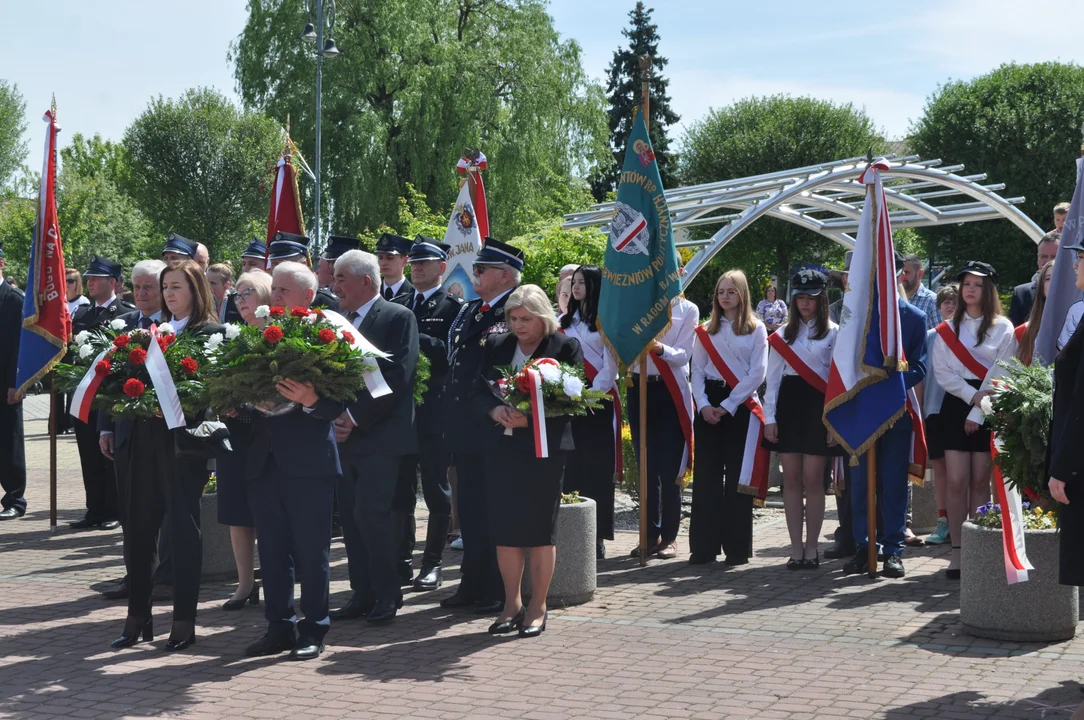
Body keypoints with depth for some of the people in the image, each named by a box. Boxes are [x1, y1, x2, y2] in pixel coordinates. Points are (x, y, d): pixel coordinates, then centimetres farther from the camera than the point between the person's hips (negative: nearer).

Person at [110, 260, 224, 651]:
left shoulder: (212, 333, -4)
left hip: (184, 441, -6)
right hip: (147, 438, 6)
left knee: (183, 527, 1)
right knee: (138, 526, 8)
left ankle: (184, 620, 9)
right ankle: (137, 616, 18)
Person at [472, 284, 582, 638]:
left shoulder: (565, 347, -2)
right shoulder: (496, 346, 11)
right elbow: (478, 393, 8)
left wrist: (531, 418, -20)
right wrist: (495, 411, -13)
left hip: (544, 449, -4)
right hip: (502, 448, 4)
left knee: (541, 529, 1)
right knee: (504, 529, 5)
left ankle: (538, 607, 11)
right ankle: (512, 605, 17)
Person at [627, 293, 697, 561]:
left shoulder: (688, 310, 2)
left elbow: (683, 355, -7)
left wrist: (661, 348, -27)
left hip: (671, 391, -3)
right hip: (639, 388, 3)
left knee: (669, 467, -3)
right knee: (646, 466, 5)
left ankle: (669, 537, 4)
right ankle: (651, 534, 11)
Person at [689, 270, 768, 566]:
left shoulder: (756, 330, 2)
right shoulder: (705, 331, 12)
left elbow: (757, 373, -6)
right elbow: (697, 372, 8)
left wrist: (727, 406, -12)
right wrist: (703, 405, -8)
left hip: (740, 406, -3)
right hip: (708, 405, 3)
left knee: (738, 476, -2)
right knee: (706, 475, 1)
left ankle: (737, 547, 3)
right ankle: (704, 546, 4)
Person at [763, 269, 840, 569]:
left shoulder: (833, 333, 2)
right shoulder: (783, 334, 11)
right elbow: (773, 377, 9)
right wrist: (769, 417, 1)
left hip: (817, 406, -3)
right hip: (788, 403, 3)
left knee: (812, 480, -3)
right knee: (791, 480, 3)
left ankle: (811, 547, 7)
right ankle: (796, 548, 8)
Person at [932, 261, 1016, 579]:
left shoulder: (1002, 328, 1)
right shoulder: (947, 329, 10)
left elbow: (1000, 375, -6)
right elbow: (942, 372, 2)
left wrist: (978, 411, -11)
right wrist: (972, 395, -12)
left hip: (988, 409, -2)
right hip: (956, 405, 2)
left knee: (980, 482, 1)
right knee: (956, 482, -4)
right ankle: (957, 553, -1)